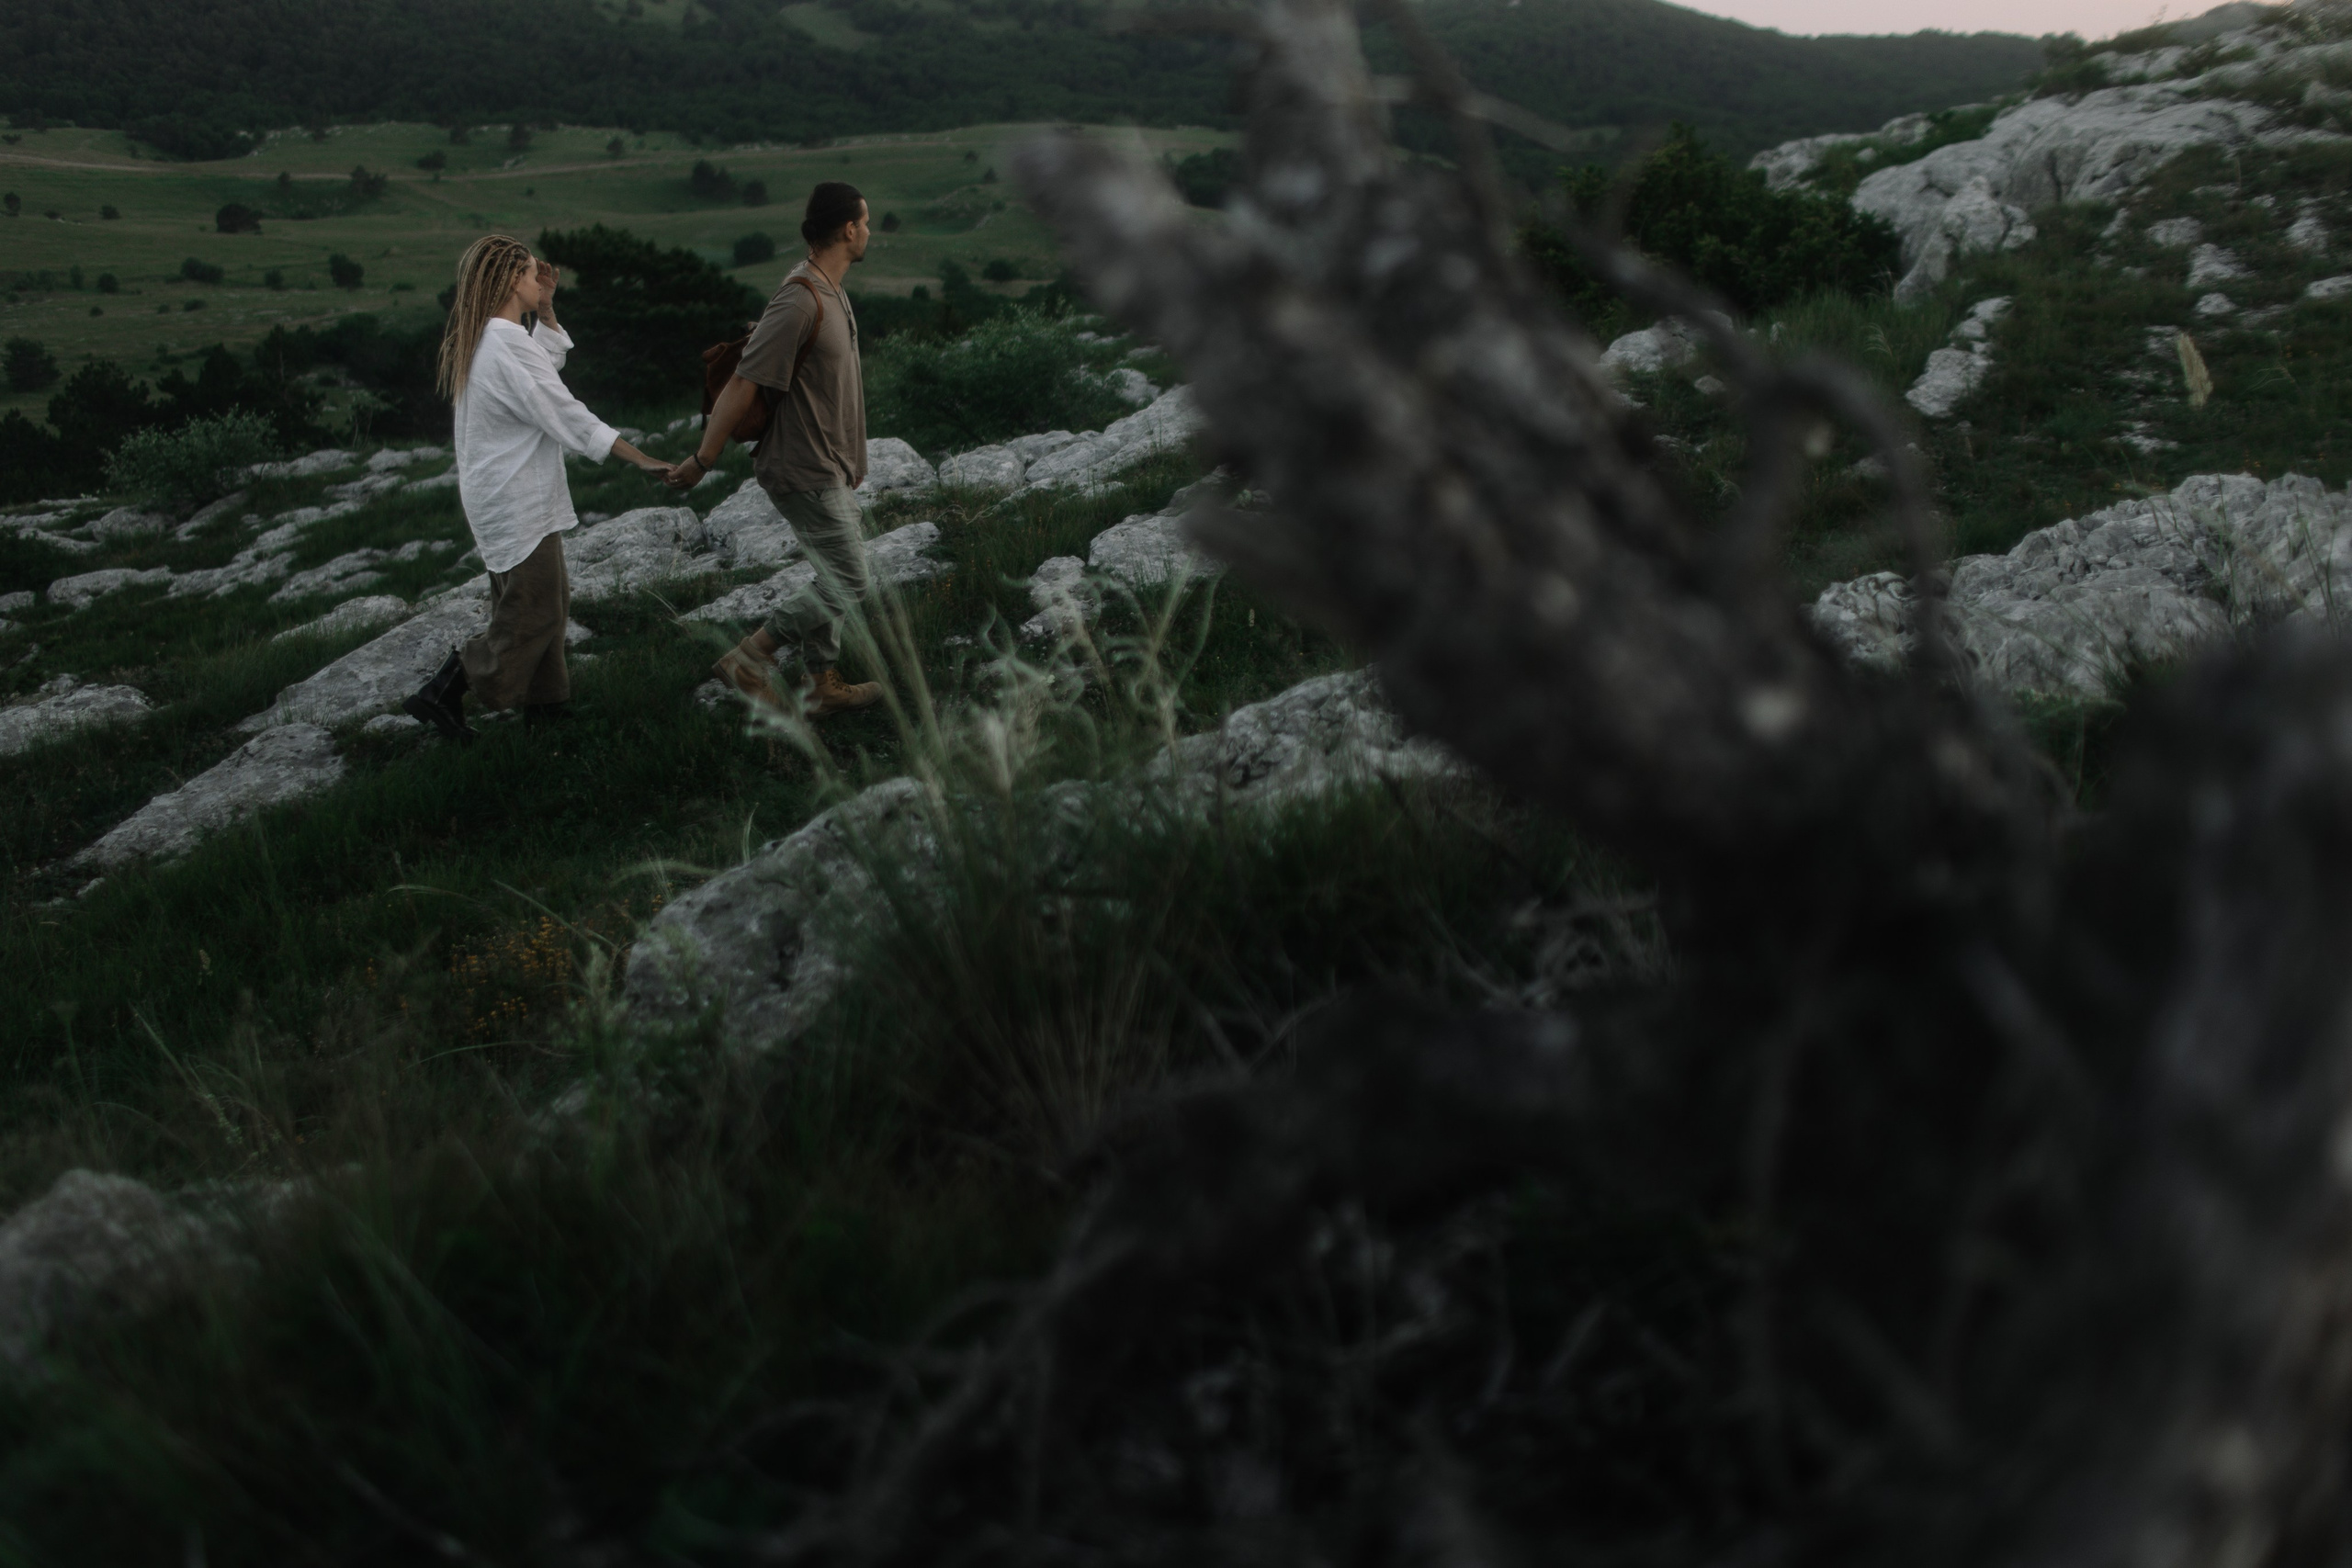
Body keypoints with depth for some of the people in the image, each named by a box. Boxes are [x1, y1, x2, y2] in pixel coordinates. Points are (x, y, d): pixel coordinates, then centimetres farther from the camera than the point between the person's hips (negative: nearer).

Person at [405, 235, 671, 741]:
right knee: (532, 613, -2)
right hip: (518, 506, -10)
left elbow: (549, 360, 26)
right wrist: (642, 460, -17)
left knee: (548, 602, 18)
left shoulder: (481, 339, 9)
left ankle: (545, 701, 25)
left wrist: (545, 308, 12)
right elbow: (568, 418, -21)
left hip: (500, 498, 10)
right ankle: (441, 694, 1)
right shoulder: (508, 346, -21)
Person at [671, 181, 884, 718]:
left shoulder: (829, 292, 9)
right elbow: (742, 385, -22)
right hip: (806, 473, -10)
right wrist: (702, 461, -17)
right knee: (847, 585, -6)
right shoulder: (799, 301, -24)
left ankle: (821, 685, 25)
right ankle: (749, 656, 3)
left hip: (830, 470, 10)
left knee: (837, 578, 15)